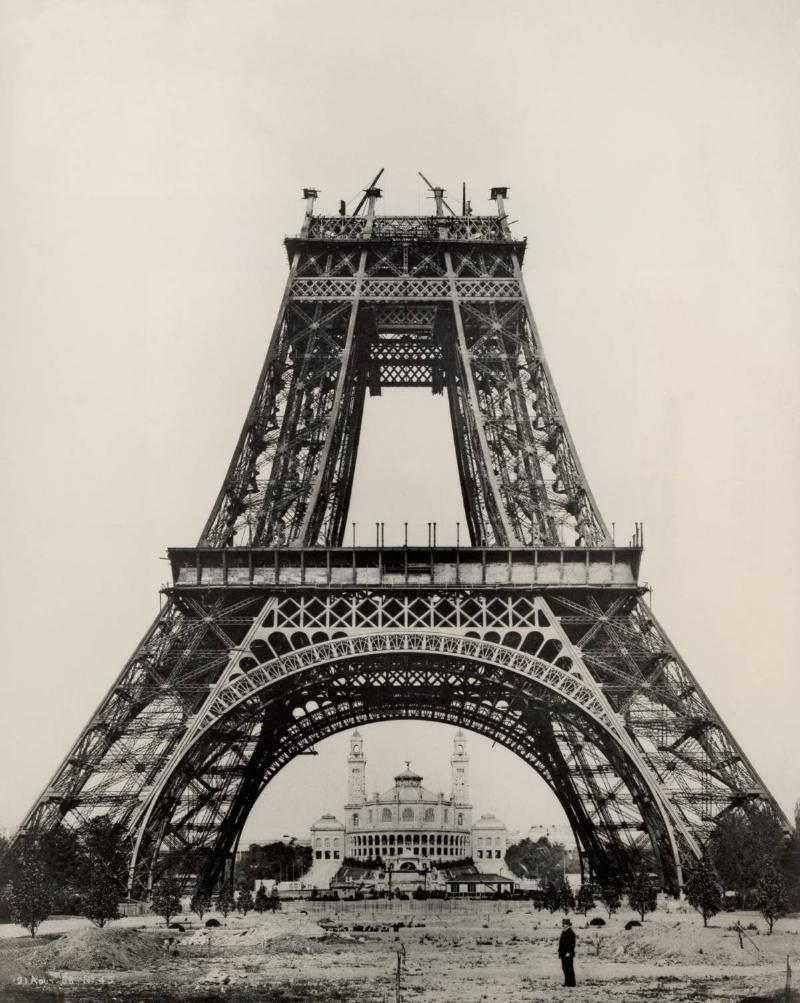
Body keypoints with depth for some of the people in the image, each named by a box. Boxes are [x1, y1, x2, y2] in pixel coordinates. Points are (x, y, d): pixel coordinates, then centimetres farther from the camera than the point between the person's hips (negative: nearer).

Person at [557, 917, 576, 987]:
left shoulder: (570, 932, -13)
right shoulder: (564, 932, 16)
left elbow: (571, 943, -19)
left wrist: (568, 952, -23)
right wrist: (560, 951, 19)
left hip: (568, 954, -10)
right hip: (563, 953, 10)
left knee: (569, 968, -5)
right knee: (565, 967, 12)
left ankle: (571, 983, -1)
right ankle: (567, 982, 19)